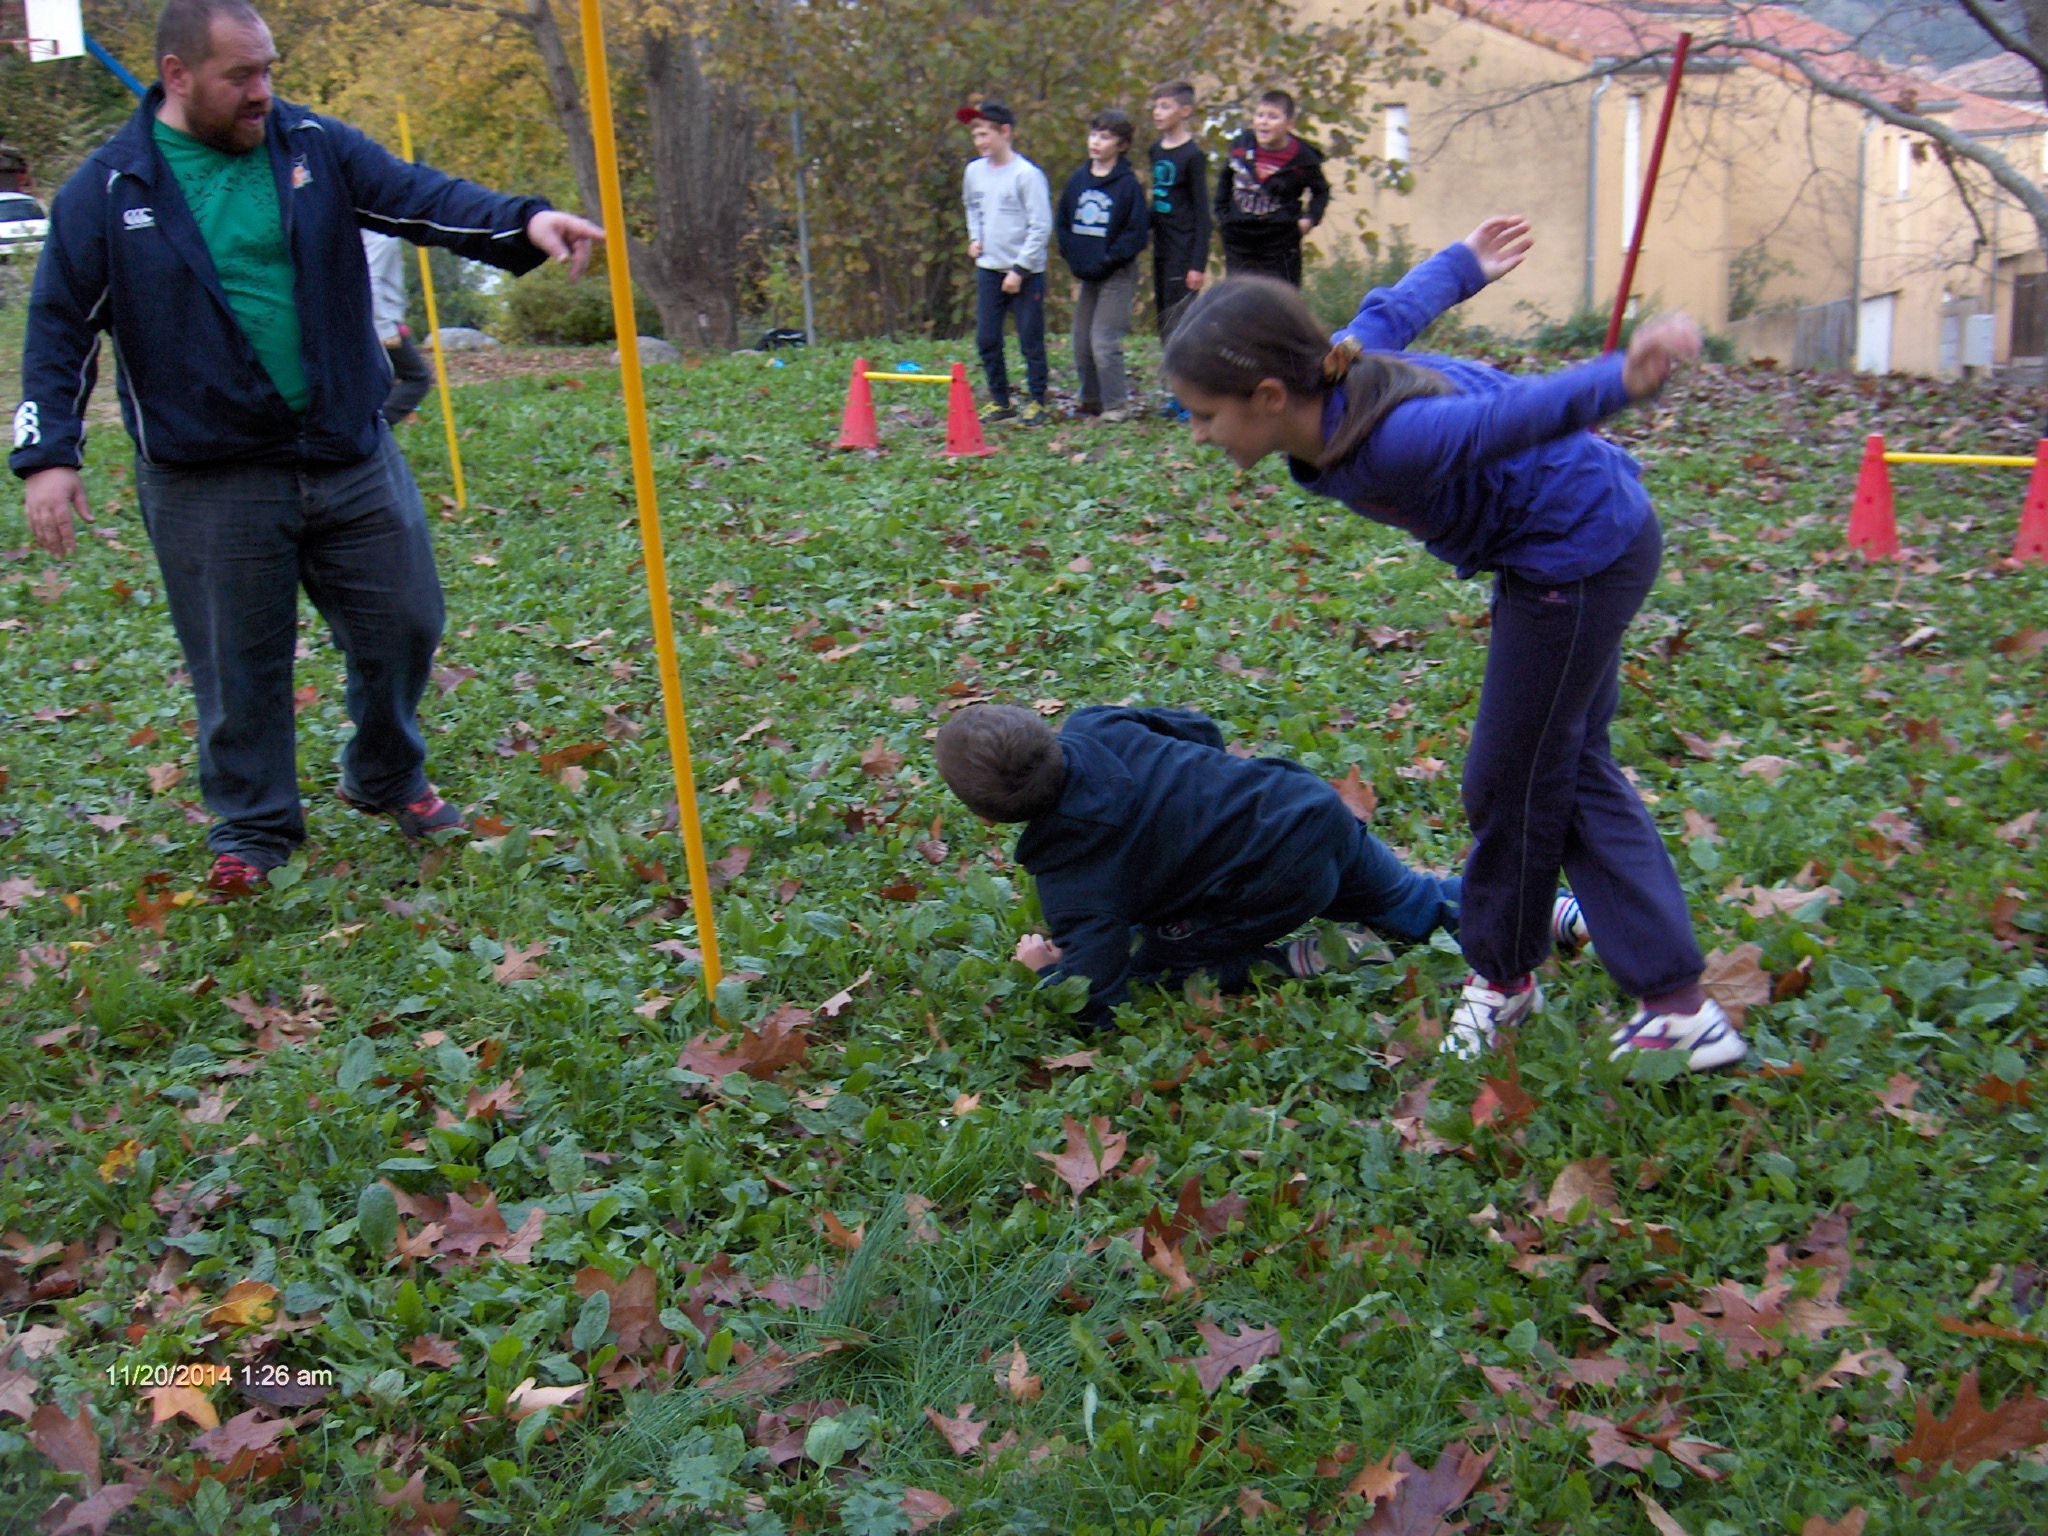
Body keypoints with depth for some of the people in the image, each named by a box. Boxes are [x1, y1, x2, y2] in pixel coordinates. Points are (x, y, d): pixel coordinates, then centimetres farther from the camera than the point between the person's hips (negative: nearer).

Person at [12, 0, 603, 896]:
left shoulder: (315, 147, 4)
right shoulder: (110, 187, -3)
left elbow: (422, 199, -5)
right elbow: (61, 327, 0)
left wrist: (521, 224, -23)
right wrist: (48, 454, -8)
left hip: (351, 454, 3)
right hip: (208, 480, -3)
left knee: (404, 623, 10)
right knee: (238, 664, 4)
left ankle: (387, 779, 35)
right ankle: (253, 831, 23)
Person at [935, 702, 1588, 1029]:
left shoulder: (1069, 878, -18)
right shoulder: (1089, 729, -2)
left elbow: (1093, 995, -20)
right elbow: (1197, 728, 14)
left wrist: (1047, 969, 0)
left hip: (1281, 881, -7)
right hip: (1313, 805, 7)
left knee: (1143, 956, 6)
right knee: (1403, 898, 31)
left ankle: (1309, 960, 0)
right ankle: (1550, 913, 20)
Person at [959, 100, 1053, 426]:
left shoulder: (1027, 174, -13)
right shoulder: (974, 171, 5)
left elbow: (1041, 227, -13)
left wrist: (1019, 269, -15)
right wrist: (974, 237, 8)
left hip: (1026, 273, -6)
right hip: (988, 268, 6)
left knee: (1031, 341, 1)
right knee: (986, 340, 7)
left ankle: (1037, 403, 13)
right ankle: (999, 402, 19)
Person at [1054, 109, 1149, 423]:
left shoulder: (1128, 183, -10)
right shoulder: (1078, 178, 7)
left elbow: (1137, 232, -12)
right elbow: (1062, 221, 14)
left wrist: (1106, 262, -14)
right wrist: (1072, 257, 3)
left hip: (1118, 275, -6)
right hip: (1086, 274, 6)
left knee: (1104, 343, -13)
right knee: (1081, 344, 10)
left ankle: (1117, 406, -3)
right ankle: (1092, 401, 23)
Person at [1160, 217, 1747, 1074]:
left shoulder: (1386, 441, -34)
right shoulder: (1328, 381, -7)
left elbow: (1519, 412, -47)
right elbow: (1392, 311, 12)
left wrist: (1620, 382, -65)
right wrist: (1463, 265, 31)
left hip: (1580, 550, -10)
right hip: (1584, 544, 10)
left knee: (1513, 780, 4)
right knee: (1574, 771, 14)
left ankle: (1501, 978, 29)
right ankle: (1680, 1004, 18)